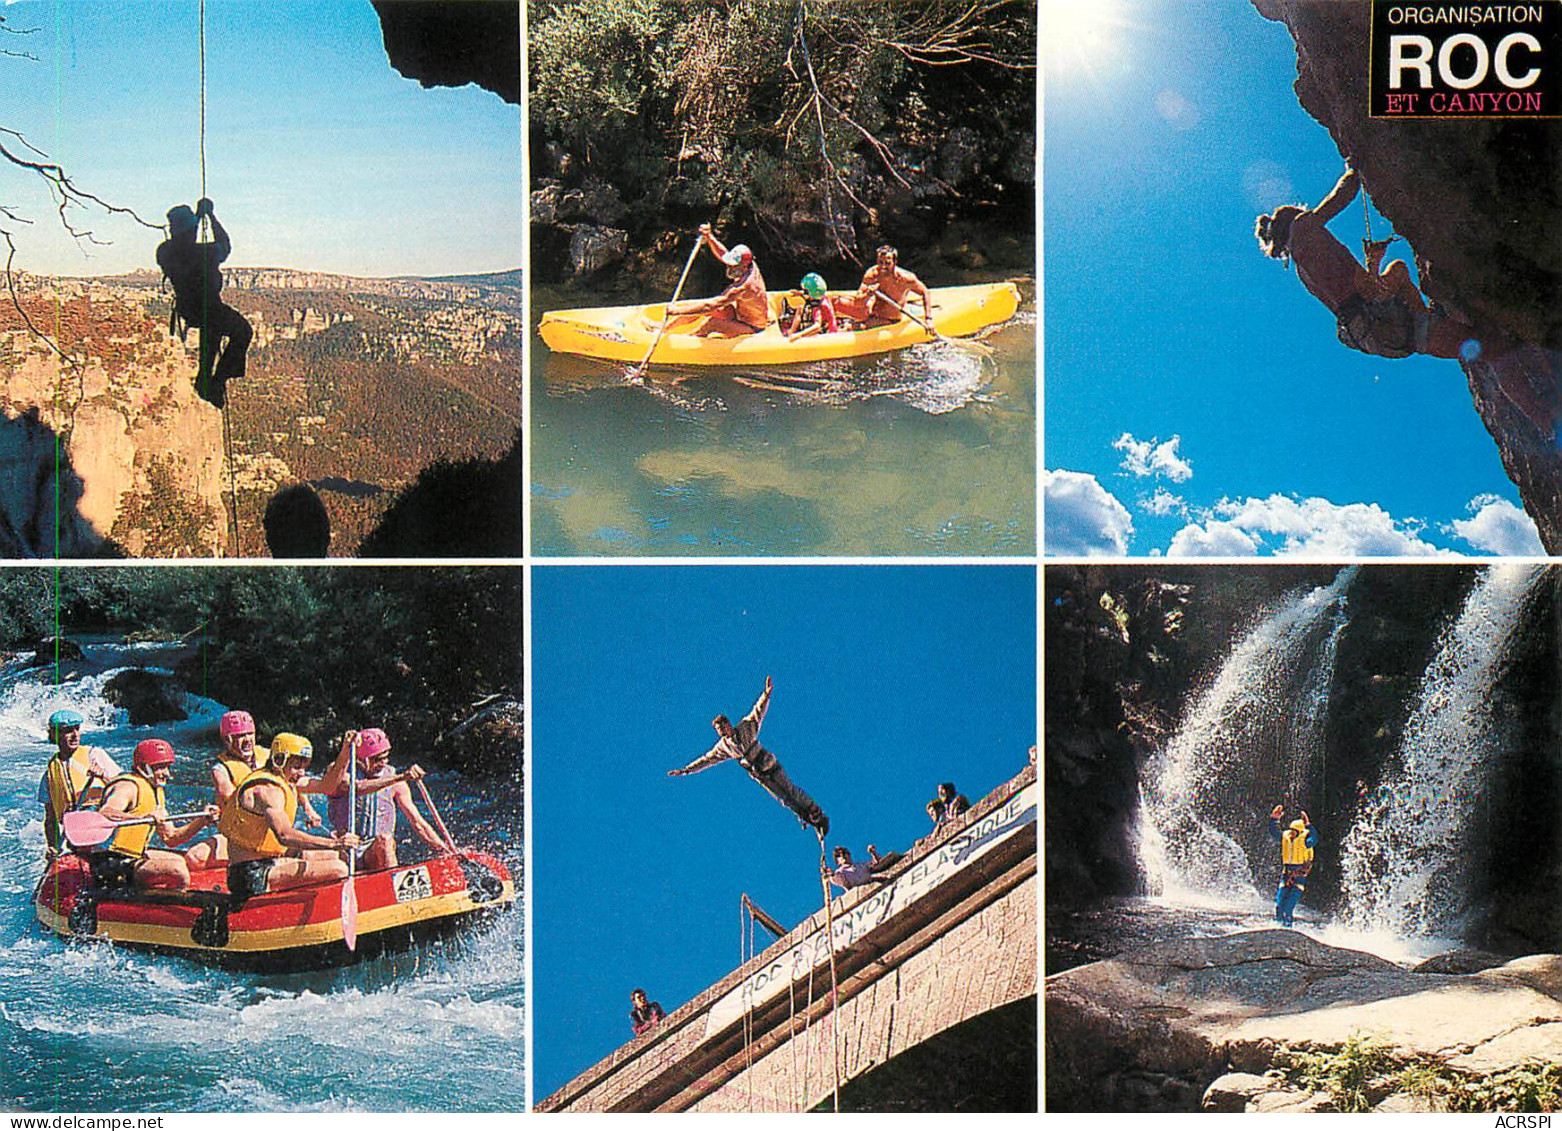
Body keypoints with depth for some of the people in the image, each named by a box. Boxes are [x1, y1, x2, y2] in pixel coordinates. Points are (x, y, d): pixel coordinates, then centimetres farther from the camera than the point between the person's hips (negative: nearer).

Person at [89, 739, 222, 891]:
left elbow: (170, 838, 19)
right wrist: (144, 818, -47)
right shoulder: (129, 787, -13)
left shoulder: (156, 793, 18)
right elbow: (105, 813, -34)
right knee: (178, 872, -26)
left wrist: (202, 821, 6)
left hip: (136, 856, 10)